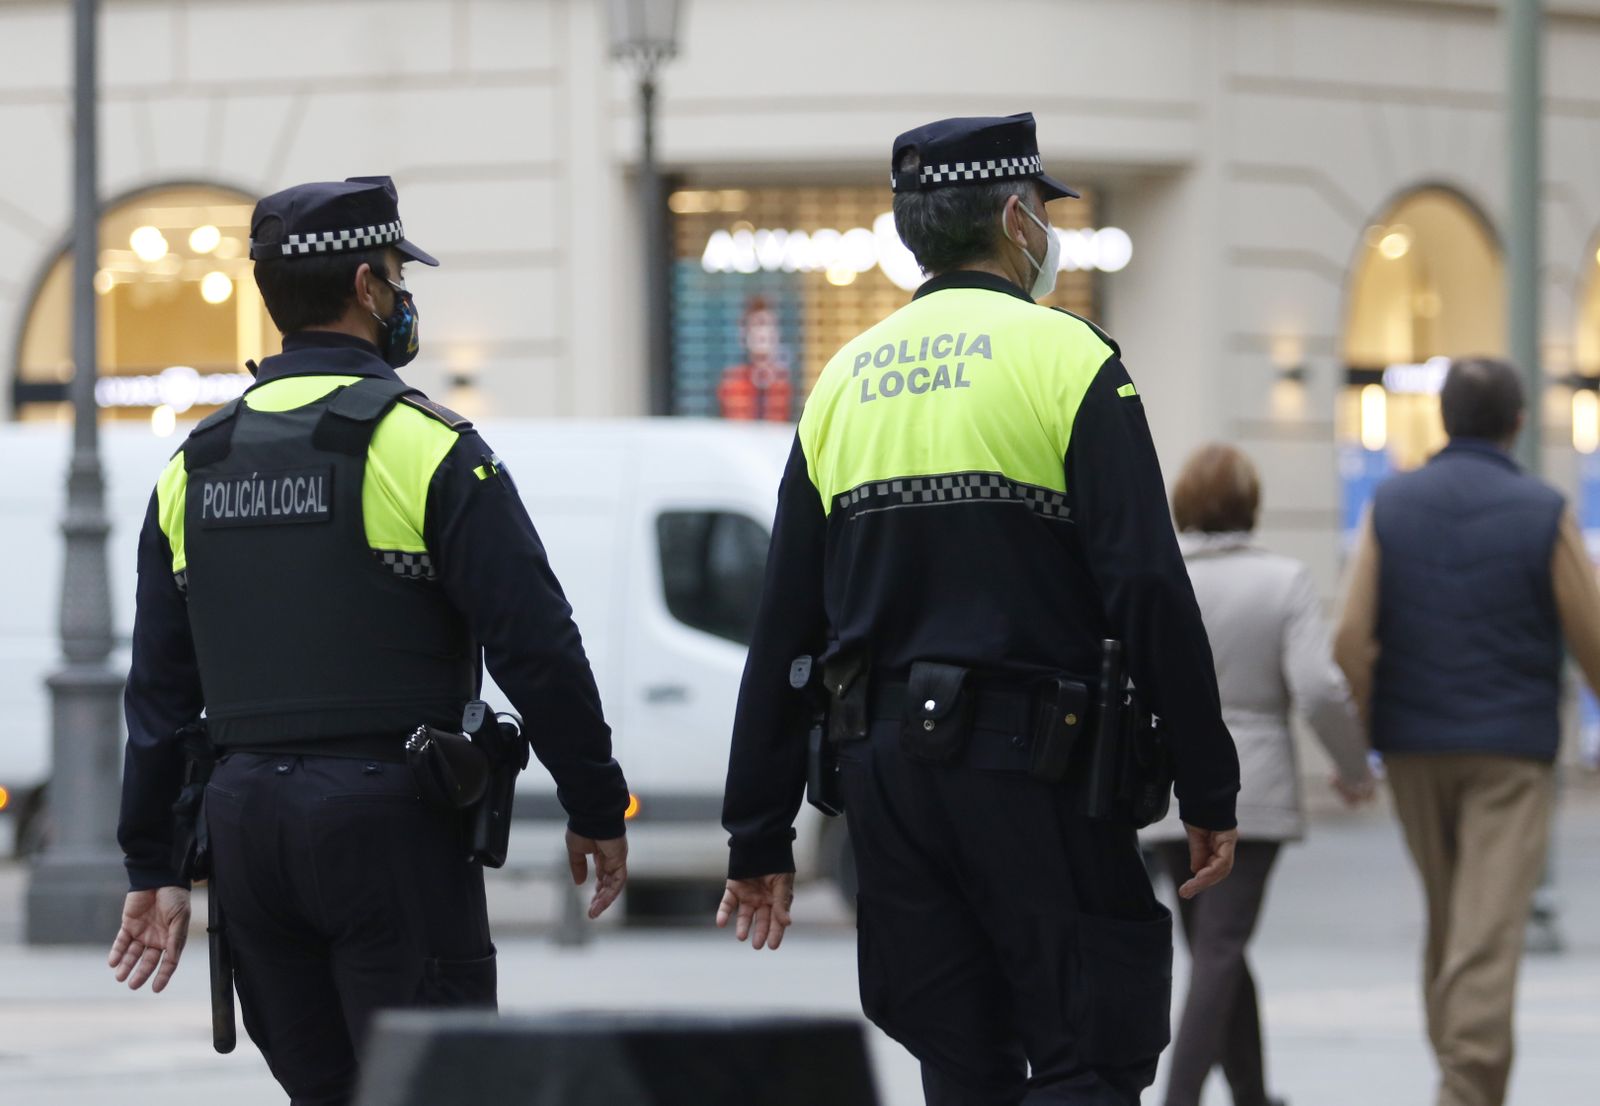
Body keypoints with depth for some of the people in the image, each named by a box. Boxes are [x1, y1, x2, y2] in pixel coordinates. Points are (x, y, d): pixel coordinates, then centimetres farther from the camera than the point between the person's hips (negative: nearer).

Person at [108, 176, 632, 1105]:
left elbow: (160, 685, 12)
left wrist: (155, 867, 16)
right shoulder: (423, 445, -8)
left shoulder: (194, 468, 11)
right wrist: (598, 810, 0)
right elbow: (537, 646, -10)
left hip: (245, 820, 6)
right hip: (387, 820, -6)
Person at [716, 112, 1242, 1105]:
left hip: (884, 768, 6)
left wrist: (760, 837, 16)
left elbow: (784, 631, 13)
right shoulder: (1066, 361, -4)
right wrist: (1209, 791, -7)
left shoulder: (844, 382, 13)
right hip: (1029, 763, -6)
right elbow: (1151, 591, -12)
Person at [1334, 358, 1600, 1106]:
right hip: (1513, 750, -4)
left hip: (1414, 747, 4)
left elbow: (1352, 638, -6)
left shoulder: (1390, 505, 1)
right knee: (1490, 930, -8)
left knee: (1448, 916, 19)